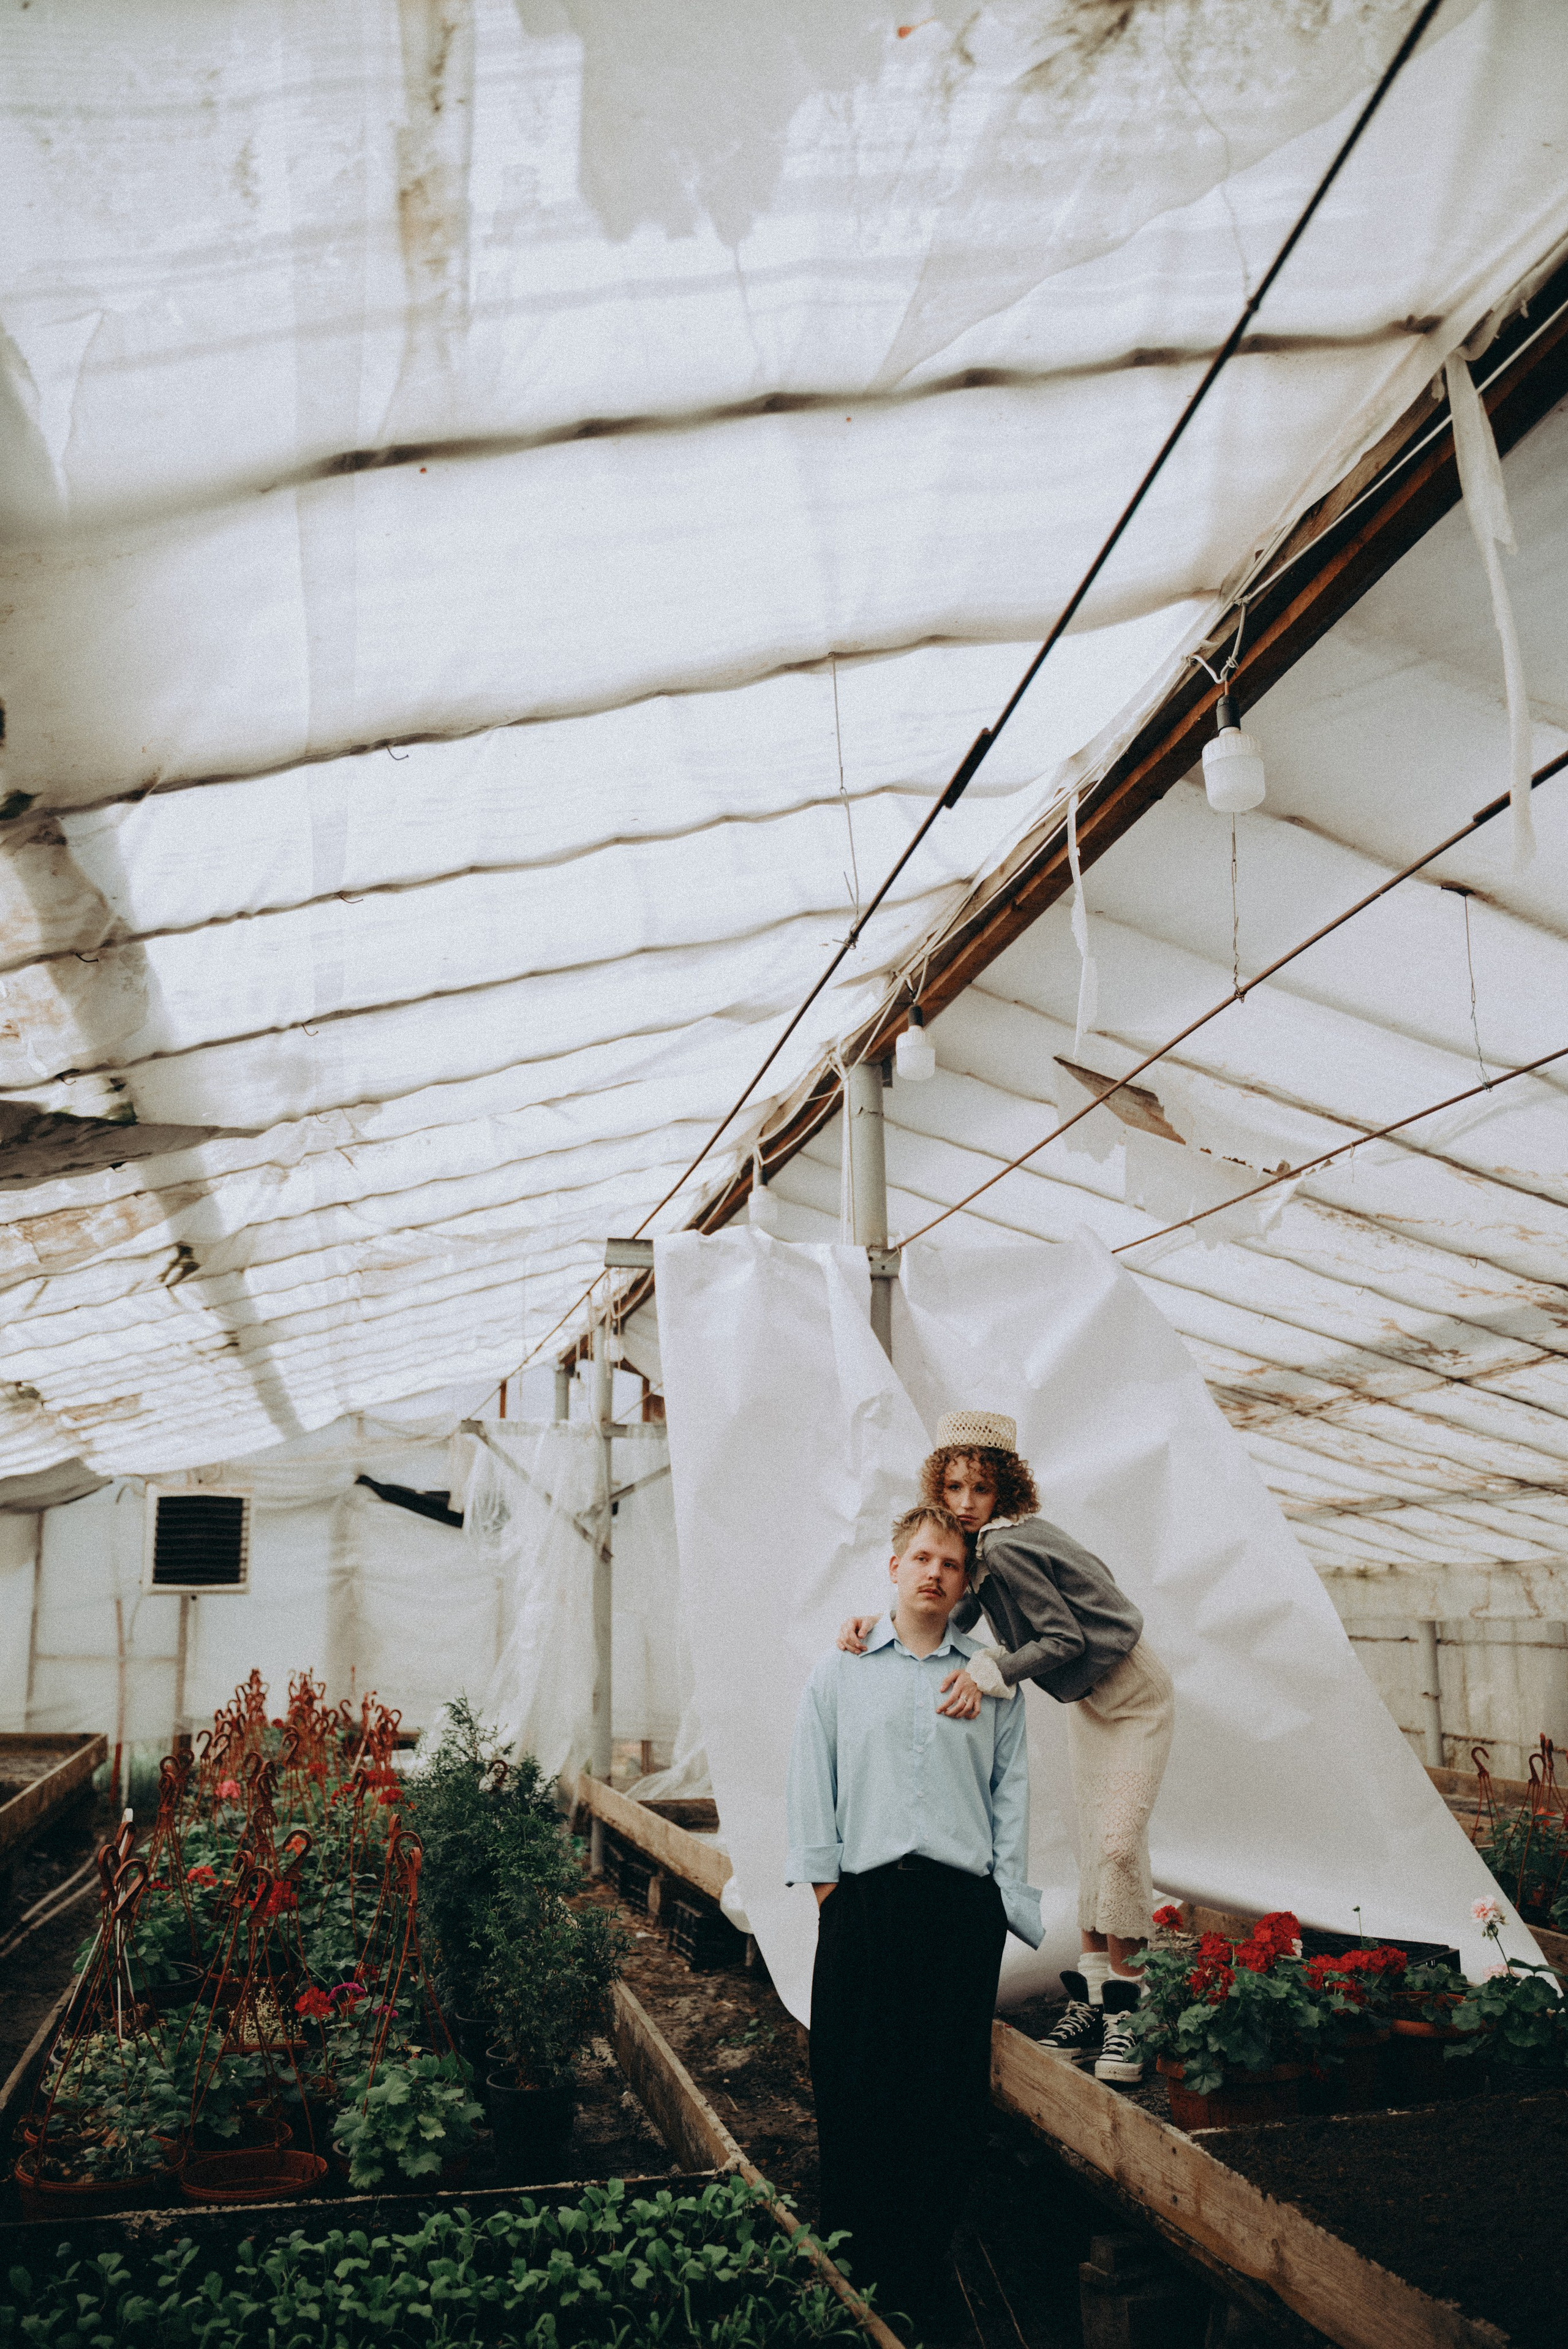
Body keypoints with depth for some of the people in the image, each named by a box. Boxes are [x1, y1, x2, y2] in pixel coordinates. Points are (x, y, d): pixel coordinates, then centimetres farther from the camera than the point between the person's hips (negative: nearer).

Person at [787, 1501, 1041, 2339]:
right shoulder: (841, 1670, 10)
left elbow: (1011, 1792, 11)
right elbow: (811, 1784, 8)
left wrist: (1007, 1897, 3)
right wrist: (825, 1886, 0)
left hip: (963, 1903, 1)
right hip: (865, 1896, -1)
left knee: (949, 2088, 2)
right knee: (856, 2076, 0)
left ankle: (923, 2263, 15)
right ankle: (852, 2264, 14)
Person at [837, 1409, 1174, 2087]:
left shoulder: (1005, 1547, -30)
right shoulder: (987, 1545, -4)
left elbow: (1066, 1639, -27)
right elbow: (953, 1618, -3)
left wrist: (989, 1674, -29)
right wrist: (881, 1623, -16)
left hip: (1132, 1696, -9)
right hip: (1085, 1699, 9)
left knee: (1118, 1843, -15)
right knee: (1090, 1846, 8)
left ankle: (1125, 2011, -6)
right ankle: (1090, 2005, 12)